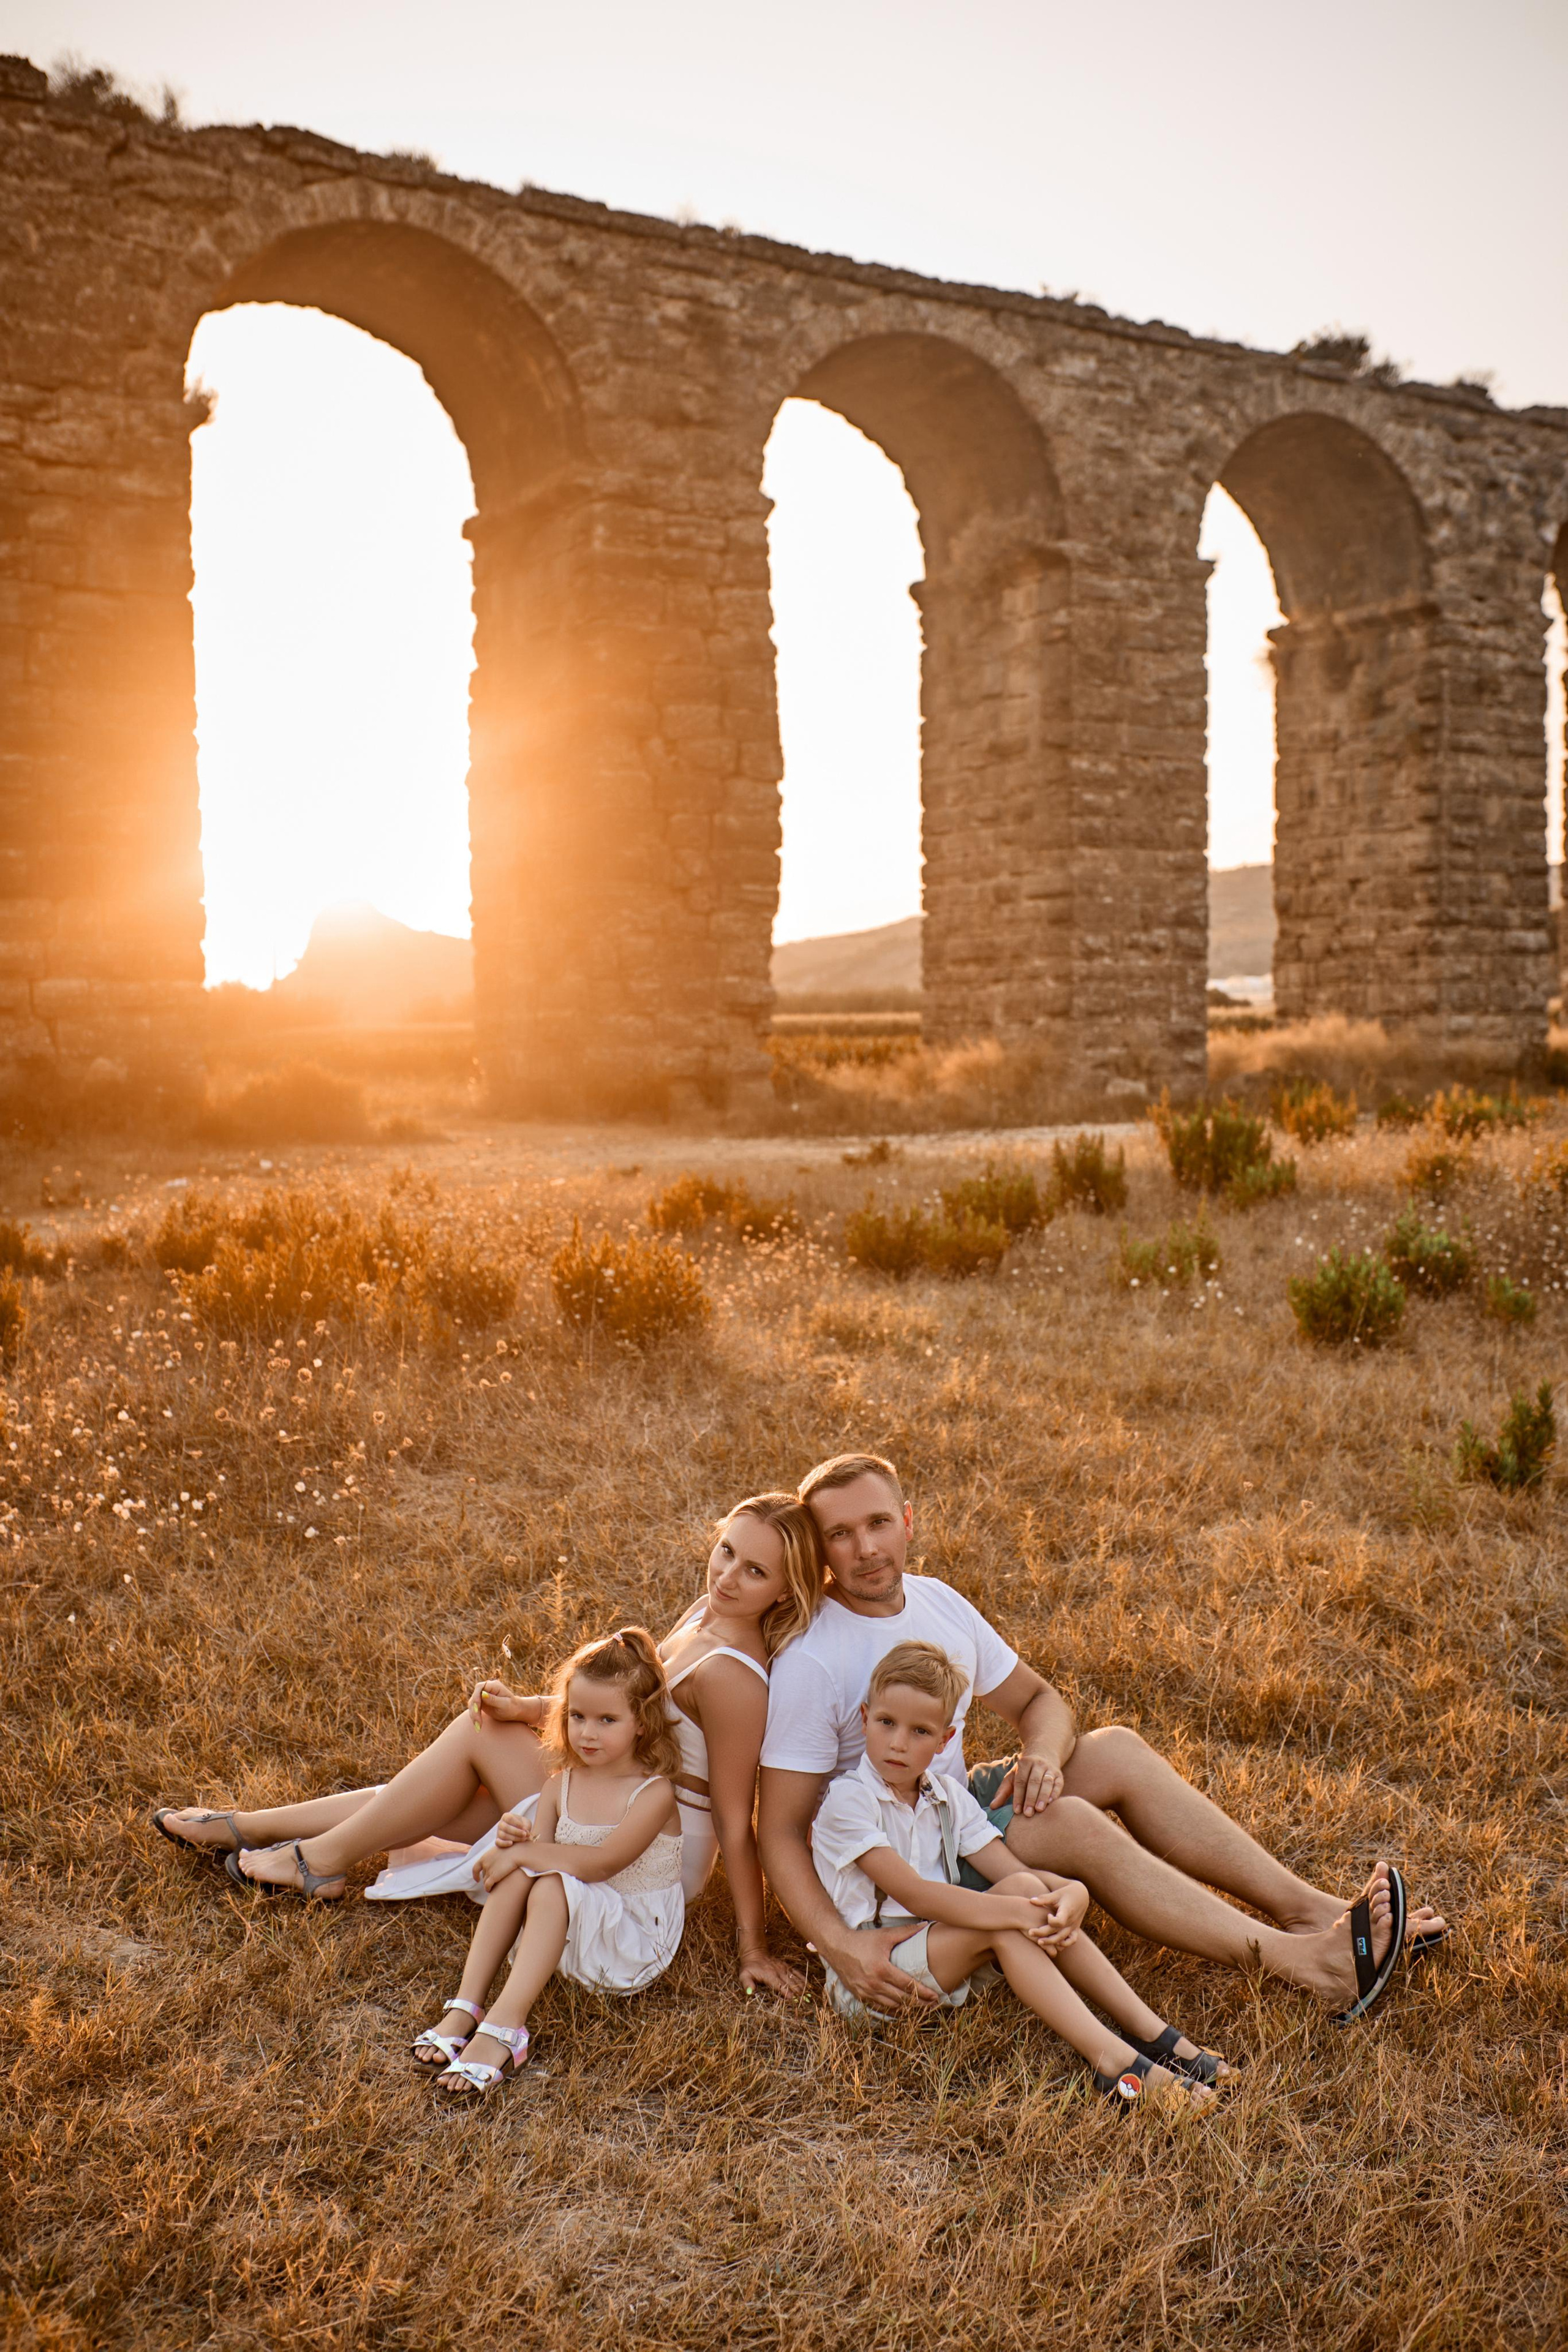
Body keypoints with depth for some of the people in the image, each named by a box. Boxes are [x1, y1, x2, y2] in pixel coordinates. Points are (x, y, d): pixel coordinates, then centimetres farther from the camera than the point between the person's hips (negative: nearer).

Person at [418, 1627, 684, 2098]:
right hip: (568, 1935, 6)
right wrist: (517, 1841, -26)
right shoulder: (561, 1786, 3)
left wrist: (524, 1853, -26)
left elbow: (602, 1863, -26)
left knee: (554, 1885, -32)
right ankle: (465, 2007, -25)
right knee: (518, 1872, -22)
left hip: (634, 1946, -6)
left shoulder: (654, 1793, -16)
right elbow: (541, 1851, -4)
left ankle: (504, 2029, -38)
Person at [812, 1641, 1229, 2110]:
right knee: (1008, 1912, -26)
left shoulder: (947, 1795, 7)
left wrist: (1071, 1892, -25)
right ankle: (1114, 2063, -34)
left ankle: (1150, 2032, -20)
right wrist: (1014, 1912, -32)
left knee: (1027, 1886, -19)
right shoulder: (847, 1801, -15)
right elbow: (914, 1895, -24)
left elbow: (1011, 1872, -3)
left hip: (938, 1957, 6)